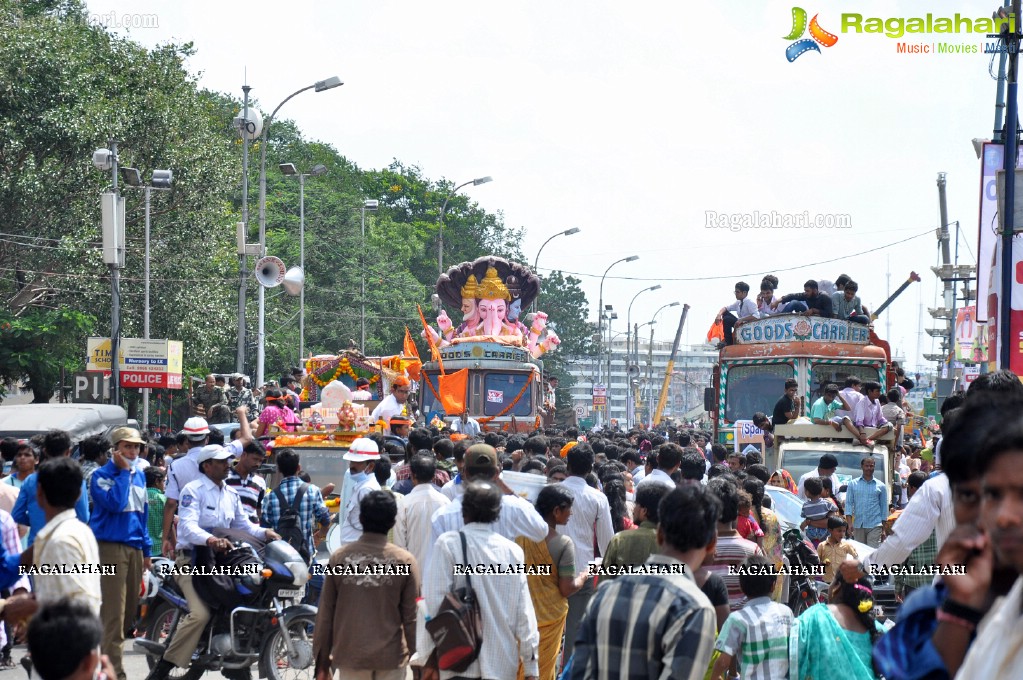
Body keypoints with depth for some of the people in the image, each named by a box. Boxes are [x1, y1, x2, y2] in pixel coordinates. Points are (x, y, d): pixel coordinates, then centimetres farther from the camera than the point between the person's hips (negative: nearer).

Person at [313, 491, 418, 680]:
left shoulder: (339, 557, -4)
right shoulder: (405, 561, -7)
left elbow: (326, 613, 1)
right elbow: (411, 616, -4)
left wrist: (322, 660, 10)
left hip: (350, 656, 1)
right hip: (391, 657, -1)